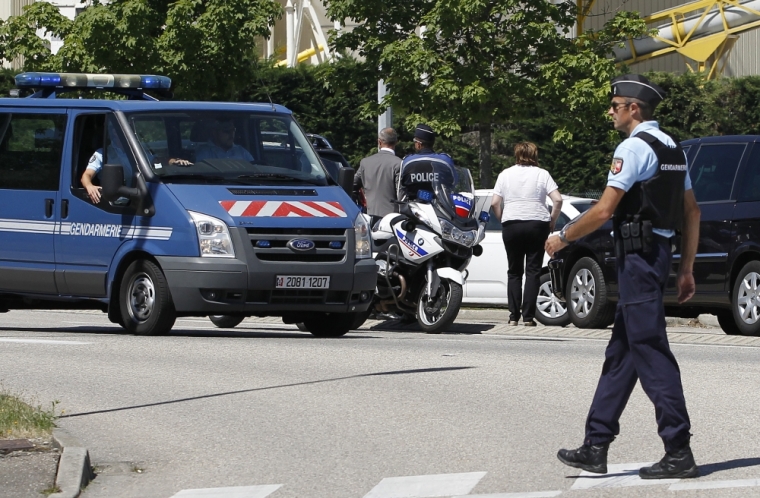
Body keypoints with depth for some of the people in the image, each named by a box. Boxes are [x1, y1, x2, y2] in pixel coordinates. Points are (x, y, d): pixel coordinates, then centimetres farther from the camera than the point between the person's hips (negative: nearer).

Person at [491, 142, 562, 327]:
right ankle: (528, 317, -5)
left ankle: (513, 316, 4)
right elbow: (557, 199, -8)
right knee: (533, 271, 2)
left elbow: (495, 203, -1)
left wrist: (502, 219, 12)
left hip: (511, 225, 1)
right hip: (537, 224, -1)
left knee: (514, 271, 10)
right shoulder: (542, 174, 1)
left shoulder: (505, 174, 5)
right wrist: (552, 220, 4)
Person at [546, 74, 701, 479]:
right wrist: (686, 269, 19)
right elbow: (692, 212, 17)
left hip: (637, 254, -10)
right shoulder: (671, 149, 16)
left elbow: (604, 210, -16)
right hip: (659, 251, 10)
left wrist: (563, 237, -2)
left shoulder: (634, 147, -13)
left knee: (651, 353, -8)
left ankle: (679, 453, -10)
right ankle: (596, 448, 16)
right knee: (620, 353, 12)